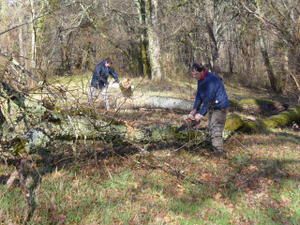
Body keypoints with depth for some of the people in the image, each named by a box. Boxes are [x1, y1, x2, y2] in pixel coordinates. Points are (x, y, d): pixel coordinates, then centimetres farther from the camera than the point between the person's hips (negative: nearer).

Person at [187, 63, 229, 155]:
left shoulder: (211, 80, -26)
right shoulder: (200, 81, 4)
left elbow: (208, 99, -29)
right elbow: (199, 96, 5)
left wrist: (201, 114, -27)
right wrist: (194, 110, -5)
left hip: (220, 107, -10)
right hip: (212, 107, 10)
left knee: (215, 129, -15)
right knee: (211, 129, 14)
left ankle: (218, 151, -12)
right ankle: (214, 148, 23)